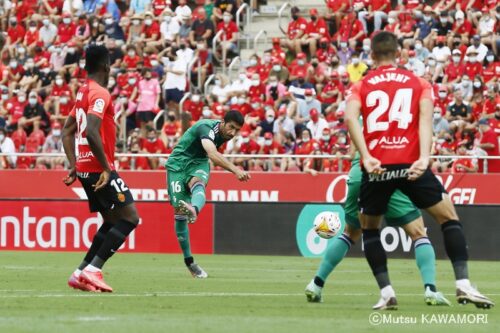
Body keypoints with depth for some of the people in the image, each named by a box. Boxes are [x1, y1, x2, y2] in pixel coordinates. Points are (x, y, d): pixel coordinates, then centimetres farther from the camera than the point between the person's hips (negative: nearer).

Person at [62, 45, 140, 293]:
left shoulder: (82, 93, 15)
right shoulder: (100, 94, -14)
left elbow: (67, 132, 19)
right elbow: (92, 132, -26)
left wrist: (74, 165, 16)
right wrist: (106, 168, -21)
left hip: (84, 168, 9)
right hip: (99, 168, -9)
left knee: (112, 221, 15)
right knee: (130, 217, -7)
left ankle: (81, 273, 8)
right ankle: (92, 270, -15)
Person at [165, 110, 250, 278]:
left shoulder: (225, 134, -1)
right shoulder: (207, 128, -27)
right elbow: (213, 154, -46)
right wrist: (236, 170, -57)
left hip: (198, 163, 5)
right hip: (178, 164, -5)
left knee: (198, 184, -33)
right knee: (179, 213, -8)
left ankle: (194, 210, -67)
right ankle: (188, 261, 3)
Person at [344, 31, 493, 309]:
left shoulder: (360, 87, 13)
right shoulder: (419, 84, 13)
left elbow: (351, 118, -7)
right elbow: (425, 116, -5)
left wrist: (366, 157, -16)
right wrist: (424, 158, -17)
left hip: (376, 168, 1)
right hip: (411, 165, -1)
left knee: (369, 228, 21)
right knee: (449, 217, 13)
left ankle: (386, 292, 9)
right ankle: (463, 284, -1)